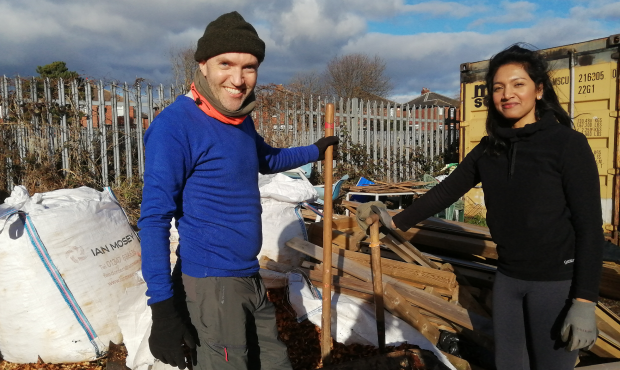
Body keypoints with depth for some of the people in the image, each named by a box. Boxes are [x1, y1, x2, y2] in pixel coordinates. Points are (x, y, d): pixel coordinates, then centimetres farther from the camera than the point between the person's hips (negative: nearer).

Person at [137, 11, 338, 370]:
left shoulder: (241, 119, 8)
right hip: (212, 282, -8)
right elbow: (155, 218, -19)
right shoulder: (176, 125, -17)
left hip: (250, 275, 8)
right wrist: (162, 306, -22)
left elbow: (266, 159, 29)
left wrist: (315, 150, 35)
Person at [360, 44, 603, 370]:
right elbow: (446, 191, 11)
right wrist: (398, 221, 13)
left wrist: (584, 302, -17)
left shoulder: (567, 143, -11)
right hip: (508, 276, 5)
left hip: (557, 281, -5)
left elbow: (589, 224, -13)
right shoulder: (489, 148, 4)